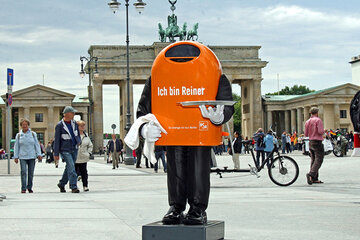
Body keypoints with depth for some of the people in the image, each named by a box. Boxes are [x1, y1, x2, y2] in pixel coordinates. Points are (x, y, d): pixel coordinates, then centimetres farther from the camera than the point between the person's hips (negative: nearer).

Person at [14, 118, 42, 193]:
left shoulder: (33, 134, 9)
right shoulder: (18, 135, 9)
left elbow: (37, 145, 8)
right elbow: (16, 147, 10)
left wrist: (39, 154, 0)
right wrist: (16, 157, 3)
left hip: (32, 156, 1)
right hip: (22, 157, -1)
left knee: (31, 173, 2)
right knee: (23, 172, -12)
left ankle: (29, 188, 14)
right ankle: (23, 188, -12)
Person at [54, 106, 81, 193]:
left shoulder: (74, 123, 8)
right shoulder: (59, 125, -10)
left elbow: (78, 134, 22)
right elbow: (57, 140, -8)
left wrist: (79, 141, 0)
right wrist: (56, 154, -8)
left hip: (74, 149, 6)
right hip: (65, 150, -6)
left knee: (69, 167, 13)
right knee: (71, 167, -16)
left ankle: (62, 184, 29)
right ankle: (74, 187, -17)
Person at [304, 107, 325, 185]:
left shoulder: (307, 122, 10)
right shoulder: (318, 120, -11)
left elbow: (306, 134, 12)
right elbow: (320, 131, -20)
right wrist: (323, 132, 2)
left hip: (310, 142, 8)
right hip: (317, 142, -8)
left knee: (313, 160, 10)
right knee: (319, 159, -10)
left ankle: (315, 178, 8)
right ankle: (311, 174, -28)